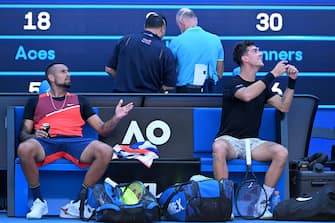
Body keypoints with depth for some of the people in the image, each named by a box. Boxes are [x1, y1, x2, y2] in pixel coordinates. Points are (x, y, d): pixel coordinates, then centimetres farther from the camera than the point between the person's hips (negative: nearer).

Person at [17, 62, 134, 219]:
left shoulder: (79, 100, 28)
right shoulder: (35, 101, 24)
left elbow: (102, 129, 22)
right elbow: (24, 133, 16)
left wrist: (116, 118, 2)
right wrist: (33, 135, -8)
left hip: (75, 142, 2)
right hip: (47, 142, -2)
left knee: (105, 151, -30)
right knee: (24, 149, -38)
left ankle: (78, 203, -22)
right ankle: (39, 201, -19)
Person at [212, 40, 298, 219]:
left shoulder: (262, 85, 15)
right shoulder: (233, 83, -5)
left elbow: (283, 106, 9)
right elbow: (247, 95, -28)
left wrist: (291, 81, -1)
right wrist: (273, 75, -24)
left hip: (252, 142, 5)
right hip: (229, 139, -5)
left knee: (281, 152, -24)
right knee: (218, 148, -40)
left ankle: (261, 202, -17)